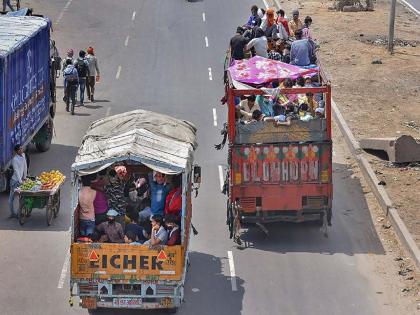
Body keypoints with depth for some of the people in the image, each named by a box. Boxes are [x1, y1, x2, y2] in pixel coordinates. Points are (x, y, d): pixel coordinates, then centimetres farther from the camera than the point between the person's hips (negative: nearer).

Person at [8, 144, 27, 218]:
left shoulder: (23, 155, 2)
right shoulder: (15, 159, -20)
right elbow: (16, 171, -22)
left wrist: (24, 177, 15)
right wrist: (20, 181, -24)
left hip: (21, 179, 8)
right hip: (15, 181, -8)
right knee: (12, 197, 2)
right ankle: (12, 214, 6)